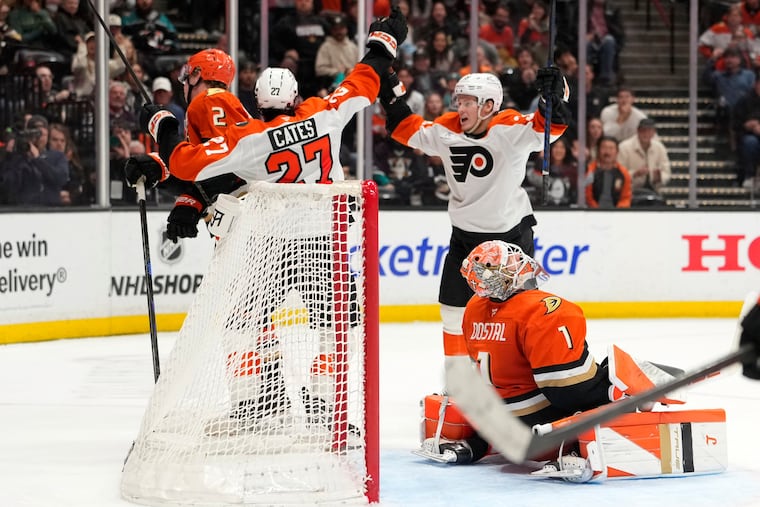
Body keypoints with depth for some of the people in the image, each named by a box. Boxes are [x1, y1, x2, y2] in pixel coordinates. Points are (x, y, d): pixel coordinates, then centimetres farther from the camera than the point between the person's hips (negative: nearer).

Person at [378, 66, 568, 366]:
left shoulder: (511, 129, -18)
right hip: (465, 235, 5)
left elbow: (544, 128, -31)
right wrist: (393, 104, 2)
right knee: (454, 308, 7)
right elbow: (413, 132, 11)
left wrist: (553, 100, -48)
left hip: (511, 233, -4)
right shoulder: (446, 131, -4)